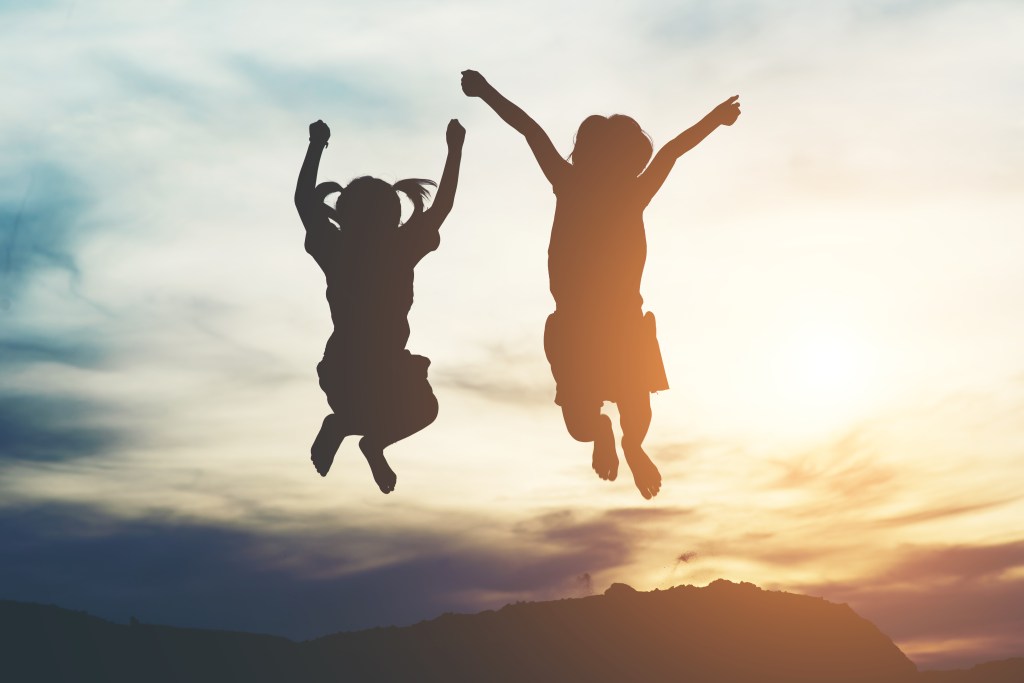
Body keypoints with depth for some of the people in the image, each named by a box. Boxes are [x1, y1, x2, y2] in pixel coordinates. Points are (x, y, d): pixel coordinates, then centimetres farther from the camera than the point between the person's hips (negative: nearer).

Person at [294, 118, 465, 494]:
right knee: (422, 409, 28)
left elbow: (304, 199, 4)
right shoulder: (401, 249, -17)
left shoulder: (334, 249, -11)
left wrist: (316, 146, 11)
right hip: (389, 374, -4)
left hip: (341, 373, 4)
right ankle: (374, 441, 4)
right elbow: (442, 206, -5)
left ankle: (339, 426, 8)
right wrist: (455, 149, 4)